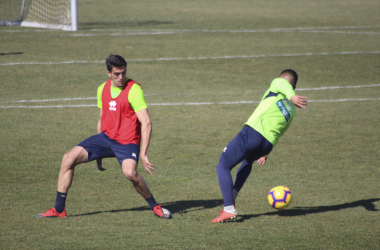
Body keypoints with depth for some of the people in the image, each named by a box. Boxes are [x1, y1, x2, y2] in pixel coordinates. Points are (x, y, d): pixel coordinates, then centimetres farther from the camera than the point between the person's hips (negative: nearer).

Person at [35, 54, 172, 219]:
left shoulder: (133, 90, -14)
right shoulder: (103, 89, 7)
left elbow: (146, 123, -19)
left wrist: (143, 154, -27)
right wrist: (99, 154, 22)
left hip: (127, 142, -6)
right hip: (106, 137, 6)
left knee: (130, 172, -34)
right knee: (69, 158, -7)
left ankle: (155, 206, -8)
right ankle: (59, 209, 4)